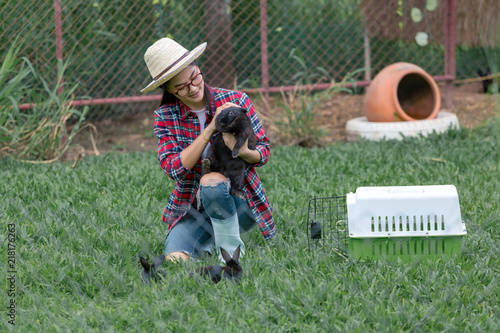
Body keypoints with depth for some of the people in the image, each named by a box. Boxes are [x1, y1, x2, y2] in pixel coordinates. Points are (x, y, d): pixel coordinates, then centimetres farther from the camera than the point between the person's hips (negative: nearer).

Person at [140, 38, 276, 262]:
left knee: (210, 182, -35)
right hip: (192, 208, 2)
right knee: (176, 259, -24)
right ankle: (208, 243, 10)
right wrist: (211, 128, -25)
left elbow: (263, 153, -4)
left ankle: (231, 247, -13)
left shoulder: (236, 101, -7)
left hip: (238, 202, -2)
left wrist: (243, 151, -29)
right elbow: (173, 168, -17)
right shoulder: (165, 117, -3)